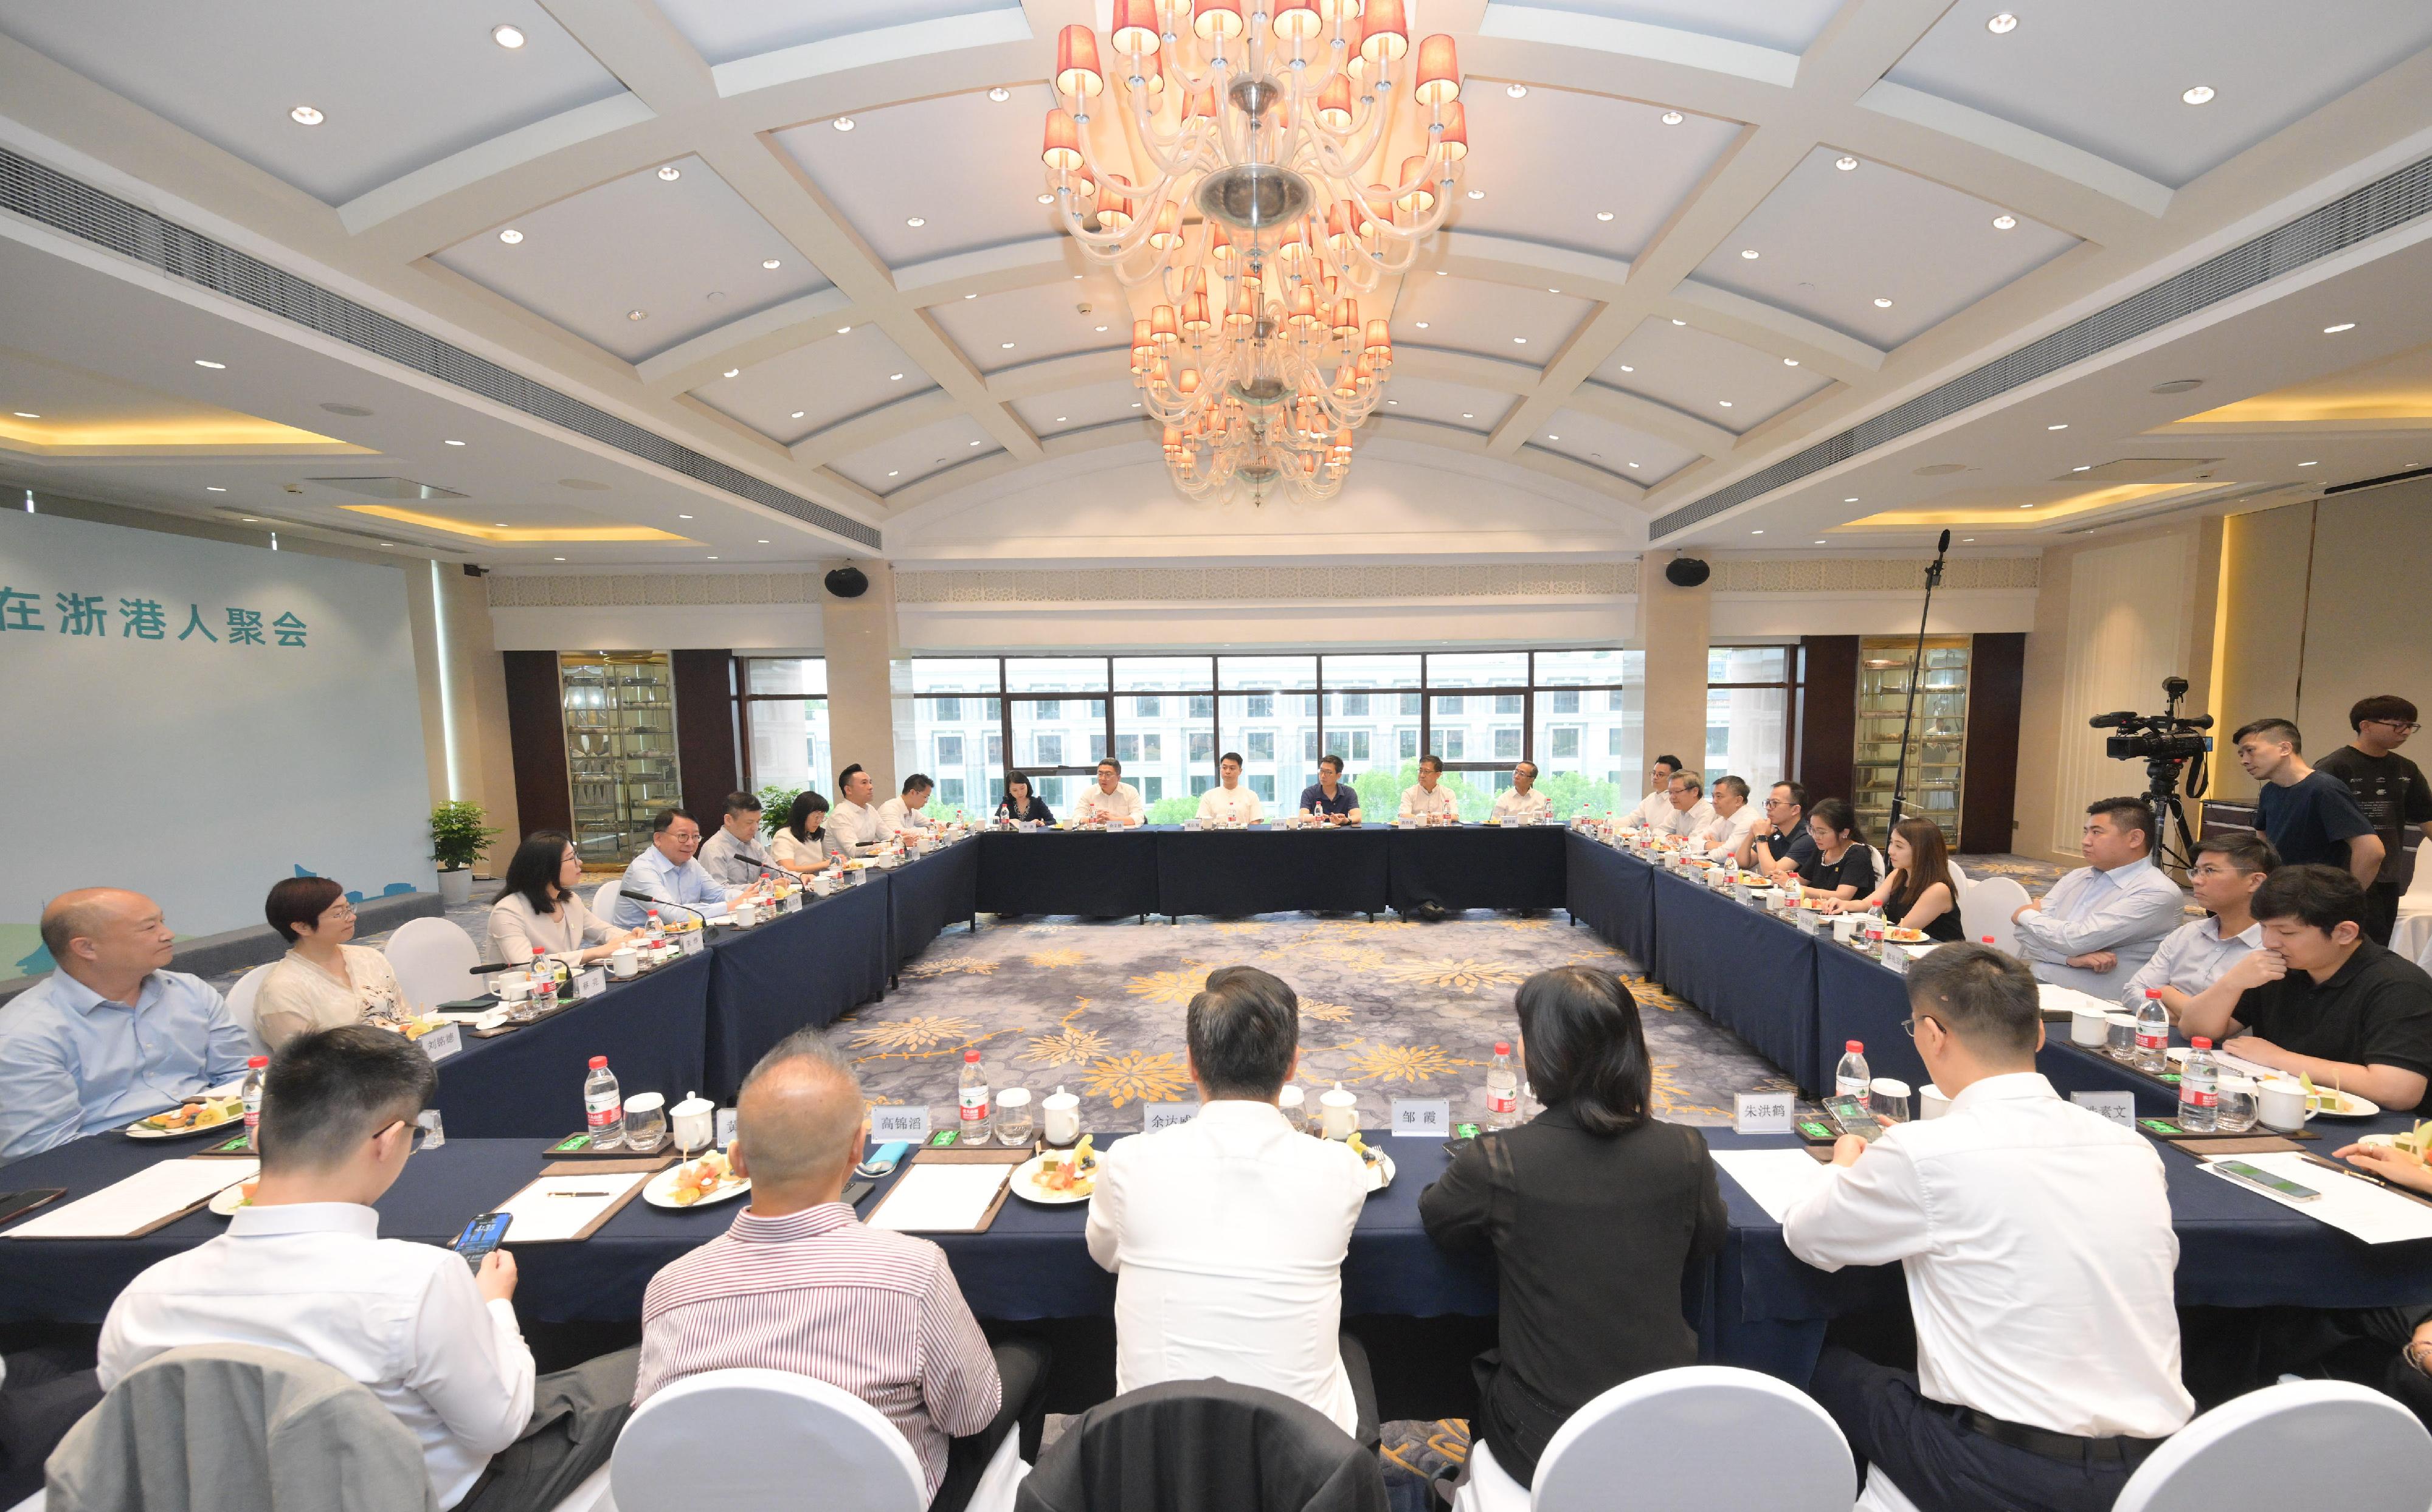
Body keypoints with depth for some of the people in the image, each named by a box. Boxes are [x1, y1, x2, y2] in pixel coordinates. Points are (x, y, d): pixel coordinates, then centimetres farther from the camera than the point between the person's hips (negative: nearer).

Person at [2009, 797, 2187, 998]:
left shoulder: (2158, 893, -6)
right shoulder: (2076, 878, 14)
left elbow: (2078, 939, -15)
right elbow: (2025, 932, 5)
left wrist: (2027, 915, 2)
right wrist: (2070, 957, -12)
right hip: (2033, 984, 6)